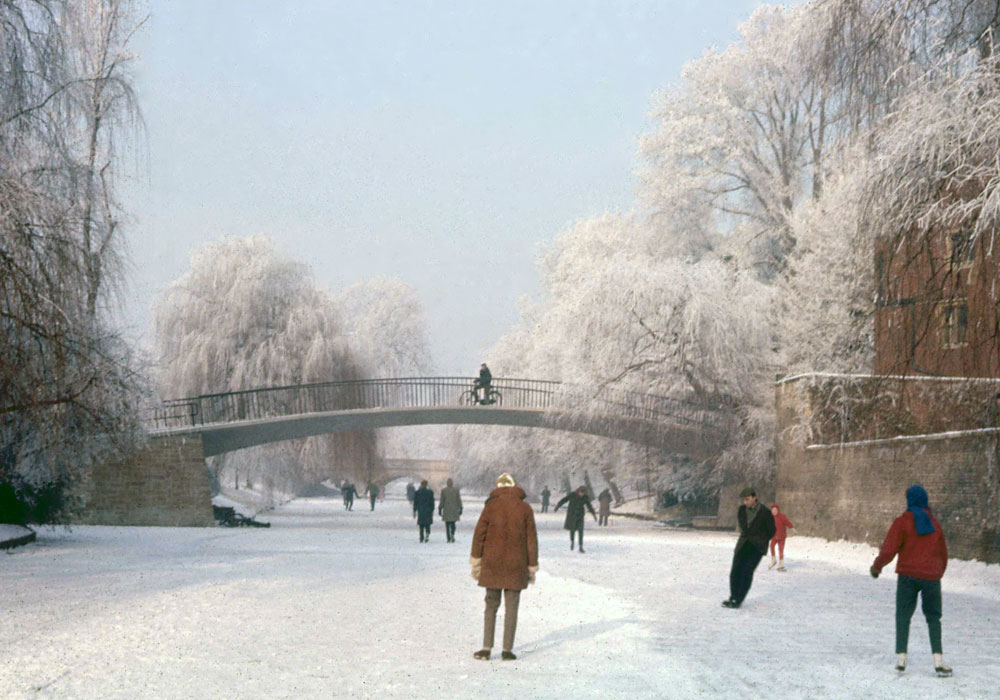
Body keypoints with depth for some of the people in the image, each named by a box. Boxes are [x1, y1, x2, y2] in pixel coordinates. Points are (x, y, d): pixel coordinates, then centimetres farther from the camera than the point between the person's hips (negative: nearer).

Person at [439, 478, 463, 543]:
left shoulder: (443, 490, -4)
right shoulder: (456, 490, -1)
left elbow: (441, 500, -2)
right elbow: (459, 500, 2)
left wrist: (440, 509, 4)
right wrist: (460, 509, 9)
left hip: (446, 510, -1)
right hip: (454, 510, 1)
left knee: (447, 524, 4)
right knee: (453, 523, 12)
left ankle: (448, 538, 0)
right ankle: (452, 534, -13)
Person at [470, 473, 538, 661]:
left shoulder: (491, 506, -3)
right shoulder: (525, 508, -1)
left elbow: (479, 534, -4)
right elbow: (531, 539, 0)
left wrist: (476, 561, 3)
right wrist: (532, 567, 6)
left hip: (492, 565, 0)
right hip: (516, 566, 0)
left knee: (491, 606, 11)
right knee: (511, 607, 6)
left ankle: (487, 648, 6)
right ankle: (507, 650, 4)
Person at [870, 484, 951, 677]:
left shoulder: (901, 523, -4)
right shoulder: (935, 524, 10)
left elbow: (888, 551, -10)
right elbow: (943, 555, 16)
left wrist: (876, 567, 7)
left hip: (908, 576, -2)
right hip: (931, 577, 2)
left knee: (903, 617, 9)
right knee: (933, 618, 10)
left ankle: (901, 659, -1)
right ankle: (938, 662, -4)